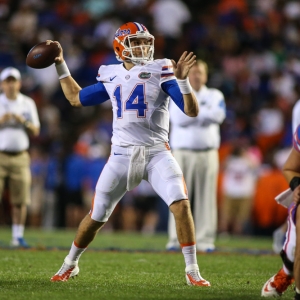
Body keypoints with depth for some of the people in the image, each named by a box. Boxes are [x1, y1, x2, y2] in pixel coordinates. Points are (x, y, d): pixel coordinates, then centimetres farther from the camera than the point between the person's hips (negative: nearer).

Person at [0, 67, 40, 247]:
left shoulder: (28, 104, 10)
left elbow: (35, 132, 8)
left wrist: (24, 121, -9)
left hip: (20, 157, 2)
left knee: (20, 200, 0)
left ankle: (18, 236, 6)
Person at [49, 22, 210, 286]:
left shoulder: (161, 71, -2)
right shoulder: (112, 76, 8)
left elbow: (192, 111, -8)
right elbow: (76, 98, 23)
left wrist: (182, 80, -22)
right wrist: (60, 65, 21)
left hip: (157, 153, -2)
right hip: (122, 154, 2)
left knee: (181, 205, -21)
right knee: (96, 217, 7)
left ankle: (192, 271, -9)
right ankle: (70, 264, 31)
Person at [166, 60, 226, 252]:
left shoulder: (215, 96, 12)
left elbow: (218, 115, -8)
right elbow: (178, 118, -10)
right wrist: (204, 112, -5)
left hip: (208, 153, 1)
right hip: (183, 152, -1)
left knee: (206, 197, -3)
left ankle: (205, 240, -2)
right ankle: (176, 239, -1)